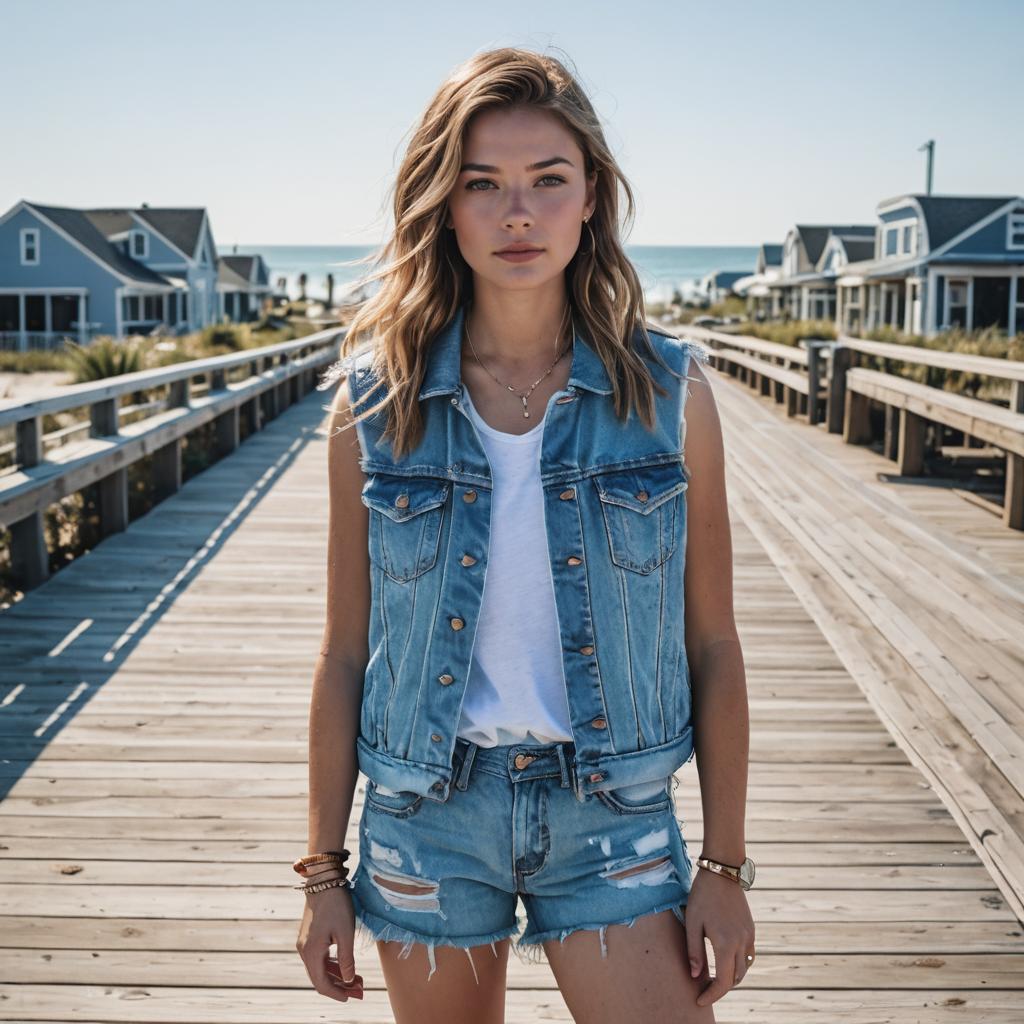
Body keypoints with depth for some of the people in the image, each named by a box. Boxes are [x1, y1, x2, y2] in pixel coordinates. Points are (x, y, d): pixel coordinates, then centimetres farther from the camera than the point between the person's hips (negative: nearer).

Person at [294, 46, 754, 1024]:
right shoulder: (375, 403, -5)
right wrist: (323, 871, 3)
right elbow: (345, 654, 0)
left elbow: (712, 644, -2)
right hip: (426, 815, 1)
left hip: (610, 812, 0)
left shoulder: (668, 391, -6)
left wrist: (723, 866, -1)